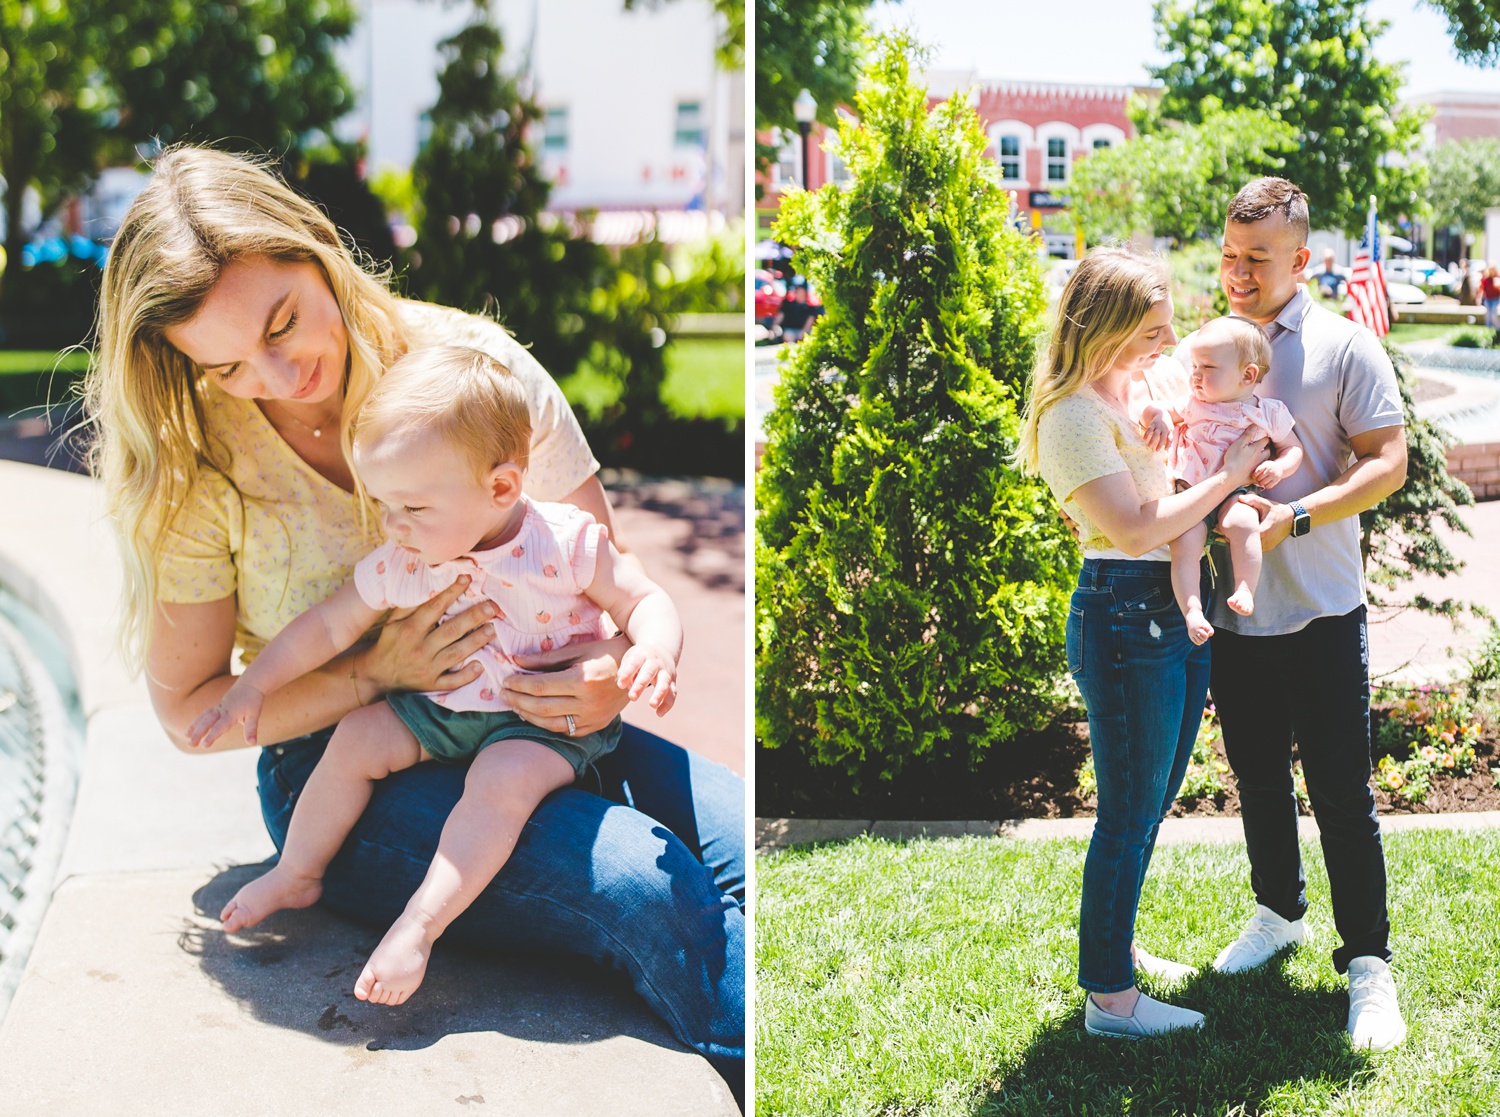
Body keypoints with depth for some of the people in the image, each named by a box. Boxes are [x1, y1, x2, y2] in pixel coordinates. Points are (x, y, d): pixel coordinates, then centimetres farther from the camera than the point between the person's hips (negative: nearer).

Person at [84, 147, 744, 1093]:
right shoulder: (194, 469, -5)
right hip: (341, 774, -3)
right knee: (648, 887, -29)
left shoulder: (471, 360, -3)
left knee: (747, 844, -23)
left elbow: (610, 559, 5)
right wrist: (378, 675, -16)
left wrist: (618, 660, -19)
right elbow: (188, 709, 0)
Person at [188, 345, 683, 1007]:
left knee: (503, 778, -31)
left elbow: (642, 600, -11)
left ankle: (419, 926, -27)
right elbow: (329, 627, 6)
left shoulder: (565, 542, -18)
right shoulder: (398, 565, -6)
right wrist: (251, 688, 7)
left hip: (548, 724, -5)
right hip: (440, 710, 5)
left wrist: (655, 652, -33)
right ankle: (297, 874, 14)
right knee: (357, 737, -5)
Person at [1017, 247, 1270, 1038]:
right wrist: (1228, 477, -15)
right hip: (1124, 616, -9)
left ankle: (1119, 946, 37)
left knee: (1153, 799, 20)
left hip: (1179, 610, 9)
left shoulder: (1150, 382, 9)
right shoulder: (1072, 416, -17)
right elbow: (1134, 529, -24)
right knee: (1129, 815, 0)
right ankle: (1109, 996, 12)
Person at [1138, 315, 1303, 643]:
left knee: (1242, 523, -35)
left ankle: (1245, 591, -29)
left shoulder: (1270, 412, 9)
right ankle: (1192, 609, -26)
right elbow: (1152, 410, 14)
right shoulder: (1192, 404, 12)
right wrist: (1157, 418, -10)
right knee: (1183, 543, -25)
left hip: (1236, 494, -1)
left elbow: (1293, 447, 17)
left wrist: (1279, 467, -5)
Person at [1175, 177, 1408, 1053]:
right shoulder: (1196, 350, 7)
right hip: (1229, 613, 4)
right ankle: (1280, 914, 38)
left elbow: (1388, 462, -9)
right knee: (1258, 779, 18)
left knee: (1342, 793, -1)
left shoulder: (1345, 347, -5)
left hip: (1320, 615, -4)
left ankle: (1368, 963, 11)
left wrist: (1295, 517, -22)